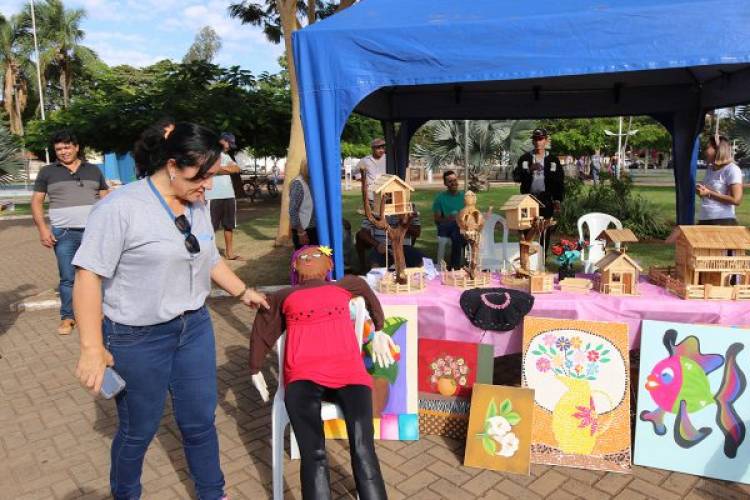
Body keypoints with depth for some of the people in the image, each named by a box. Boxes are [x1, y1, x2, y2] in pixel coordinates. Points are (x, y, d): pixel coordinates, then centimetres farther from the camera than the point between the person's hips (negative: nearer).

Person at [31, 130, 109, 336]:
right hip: (64, 234, 0)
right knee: (67, 278, 3)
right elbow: (36, 201, 8)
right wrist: (42, 228, -5)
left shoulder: (93, 170, 11)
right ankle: (67, 317, 14)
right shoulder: (47, 172, 9)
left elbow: (106, 199, 13)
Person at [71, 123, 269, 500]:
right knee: (139, 429, 14)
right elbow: (88, 275, -19)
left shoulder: (197, 207, 5)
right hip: (137, 339, -5)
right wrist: (92, 347, -21)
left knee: (200, 421, 14)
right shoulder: (120, 207, -18)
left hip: (195, 328, 6)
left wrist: (243, 292, 22)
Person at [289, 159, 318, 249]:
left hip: (313, 229, 8)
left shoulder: (311, 182, 8)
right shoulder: (298, 184, -15)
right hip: (302, 230, -7)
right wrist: (301, 232, -19)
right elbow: (293, 211, -18)